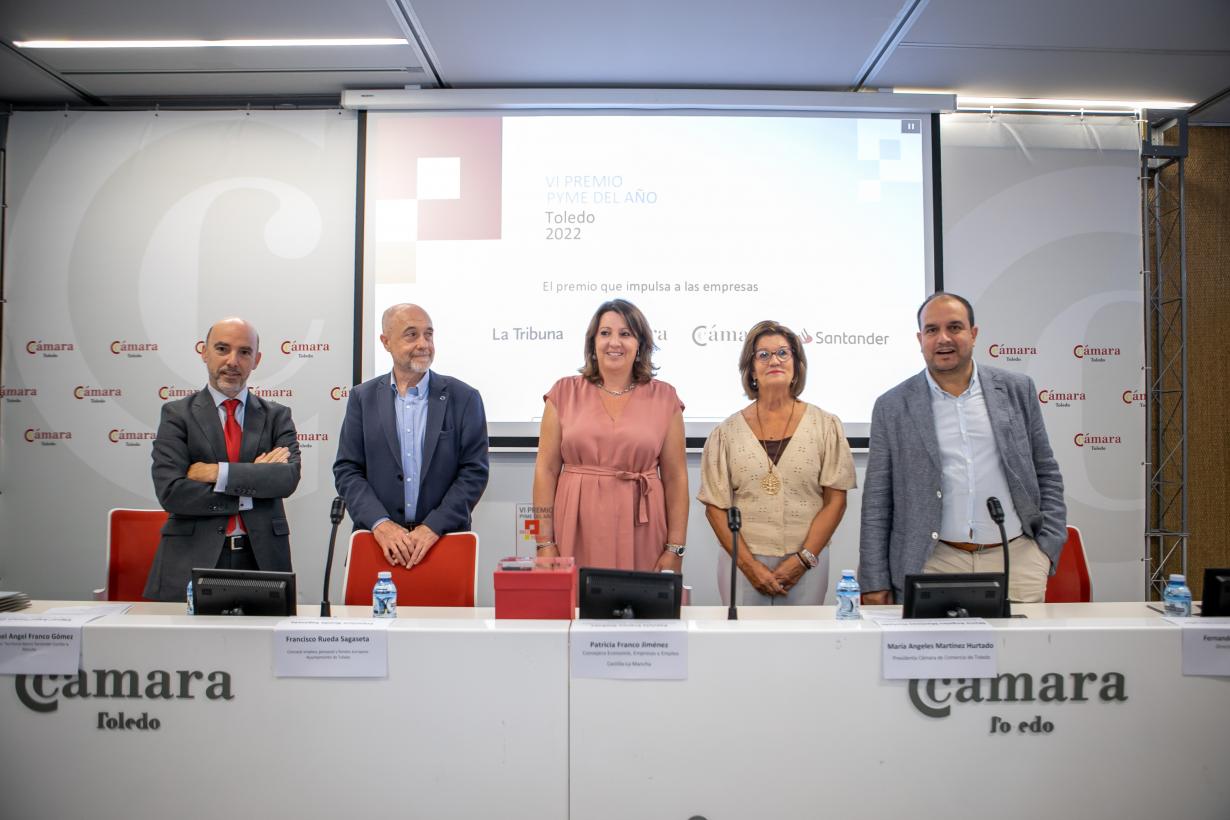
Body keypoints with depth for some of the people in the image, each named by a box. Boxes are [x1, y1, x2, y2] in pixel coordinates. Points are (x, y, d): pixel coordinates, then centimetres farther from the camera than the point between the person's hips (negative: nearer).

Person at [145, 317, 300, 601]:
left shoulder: (277, 416, 8)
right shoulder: (177, 414, 3)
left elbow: (288, 478, -9)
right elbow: (171, 493, -9)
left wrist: (217, 472, -14)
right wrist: (251, 488, -10)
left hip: (262, 557, 1)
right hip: (193, 560, -1)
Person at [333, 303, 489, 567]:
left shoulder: (464, 397, 0)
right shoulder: (363, 397, 5)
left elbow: (475, 472, -4)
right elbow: (347, 470, 2)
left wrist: (433, 527, -14)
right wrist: (380, 524, -13)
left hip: (445, 540, -1)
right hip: (379, 543, 1)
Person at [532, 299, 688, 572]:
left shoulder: (664, 398, 5)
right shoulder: (565, 393, 4)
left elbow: (675, 478, 4)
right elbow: (546, 470, 2)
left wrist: (675, 549, -1)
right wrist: (545, 543, -3)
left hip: (640, 537, 0)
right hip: (576, 536, 0)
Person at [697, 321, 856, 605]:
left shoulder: (826, 426, 2)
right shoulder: (727, 432, 2)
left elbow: (835, 501, 0)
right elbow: (715, 507, 1)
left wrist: (803, 559, -8)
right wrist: (749, 564, -8)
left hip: (806, 565, 0)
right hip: (743, 562, 0)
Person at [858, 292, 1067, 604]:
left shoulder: (1016, 390, 6)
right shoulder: (893, 406, 0)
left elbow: (1046, 473, 11)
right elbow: (877, 502, 1)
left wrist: (1048, 546, 3)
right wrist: (875, 582, -2)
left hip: (1017, 559, 2)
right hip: (934, 565, -1)